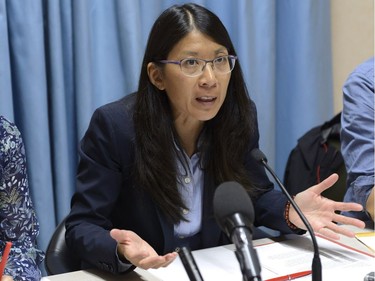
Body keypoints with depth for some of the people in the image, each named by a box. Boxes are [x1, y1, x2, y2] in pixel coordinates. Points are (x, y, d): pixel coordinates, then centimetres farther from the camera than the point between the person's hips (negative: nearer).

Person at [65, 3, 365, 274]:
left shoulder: (240, 117, -7)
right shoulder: (113, 126, -17)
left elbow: (254, 195, 7)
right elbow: (83, 226, -15)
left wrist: (291, 211, -14)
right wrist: (121, 251, -35)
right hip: (139, 274, -3)